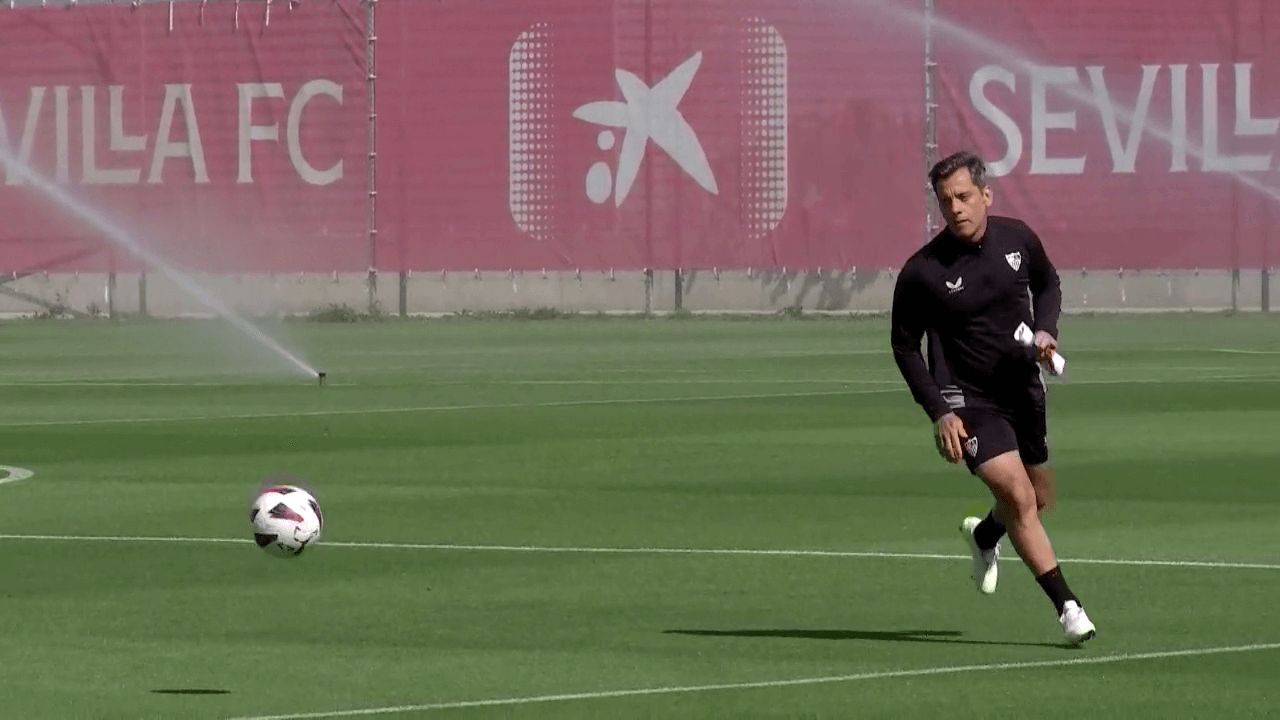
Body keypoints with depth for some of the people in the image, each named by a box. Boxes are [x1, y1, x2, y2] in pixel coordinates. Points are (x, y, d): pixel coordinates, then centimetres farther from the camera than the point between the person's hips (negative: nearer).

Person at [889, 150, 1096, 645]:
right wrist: (938, 412, -12)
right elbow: (905, 345, -4)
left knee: (1039, 499, 16)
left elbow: (1048, 284, 17)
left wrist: (1045, 329, -3)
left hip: (1023, 390, 5)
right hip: (966, 400, -5)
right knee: (1018, 496, -20)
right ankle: (1067, 607, -15)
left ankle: (984, 536, 50)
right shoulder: (921, 273, -15)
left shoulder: (1017, 238, -4)